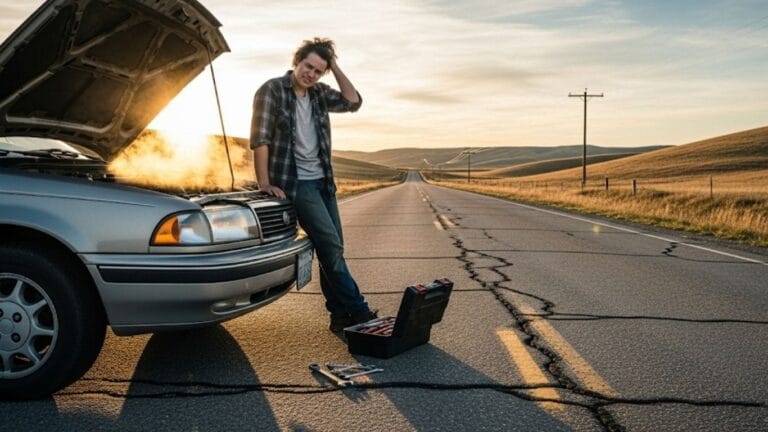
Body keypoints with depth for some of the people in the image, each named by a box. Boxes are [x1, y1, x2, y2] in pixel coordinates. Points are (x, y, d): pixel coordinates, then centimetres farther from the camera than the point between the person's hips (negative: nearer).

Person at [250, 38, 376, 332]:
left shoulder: (319, 93, 13)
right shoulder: (272, 90, -5)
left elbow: (353, 102, 2)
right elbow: (260, 138, -10)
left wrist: (335, 66, 1)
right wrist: (264, 183, -17)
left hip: (322, 181, 7)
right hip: (295, 182, -7)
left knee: (332, 248, 6)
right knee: (331, 245, -14)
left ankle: (340, 316, 13)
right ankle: (357, 311, -7)